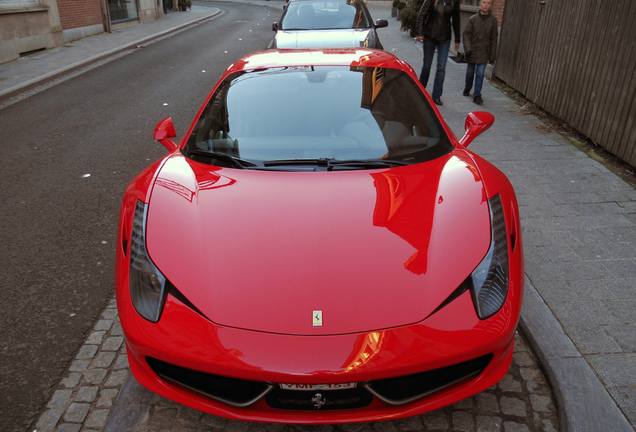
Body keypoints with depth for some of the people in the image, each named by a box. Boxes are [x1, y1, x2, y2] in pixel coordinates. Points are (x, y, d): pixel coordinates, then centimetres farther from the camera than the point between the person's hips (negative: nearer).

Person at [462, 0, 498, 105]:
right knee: (470, 73, 13)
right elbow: (466, 34, -1)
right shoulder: (473, 19, -2)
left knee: (480, 74, -6)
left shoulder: (493, 20, 0)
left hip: (484, 53, 0)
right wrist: (467, 48, -14)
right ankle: (467, 90, 35)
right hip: (472, 52, 1)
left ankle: (477, 95, -2)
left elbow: (493, 39, 2)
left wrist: (492, 56, 1)